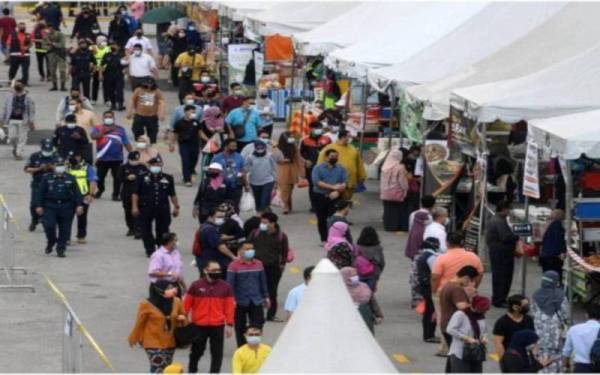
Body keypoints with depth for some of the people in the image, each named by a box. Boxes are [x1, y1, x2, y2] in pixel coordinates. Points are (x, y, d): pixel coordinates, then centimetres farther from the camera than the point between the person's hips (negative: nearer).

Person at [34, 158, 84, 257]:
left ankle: (61, 249, 10)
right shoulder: (47, 178, 6)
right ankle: (51, 242, 15)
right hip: (50, 207, -1)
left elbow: (77, 193, 5)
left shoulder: (70, 179, 7)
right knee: (49, 226, -13)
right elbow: (40, 193, 5)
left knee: (64, 230, 1)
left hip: (66, 209, 1)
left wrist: (79, 205, -4)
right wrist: (39, 205, -3)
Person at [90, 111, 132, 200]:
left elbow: (126, 143, 5)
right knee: (100, 176, 11)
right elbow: (93, 136, -17)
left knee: (117, 177, 0)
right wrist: (104, 131, -22)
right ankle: (100, 190, 38)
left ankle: (115, 195, 13)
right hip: (102, 158, 0)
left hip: (117, 158, 0)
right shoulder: (98, 128, 2)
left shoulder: (120, 129, 5)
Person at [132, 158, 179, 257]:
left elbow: (173, 195, 13)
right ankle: (150, 250, 10)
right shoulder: (143, 178, 2)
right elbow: (136, 193, 3)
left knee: (162, 230, 6)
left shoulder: (168, 178, 7)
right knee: (146, 230, 1)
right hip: (146, 208, -1)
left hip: (163, 209, 1)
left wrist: (176, 207, 8)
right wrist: (134, 207, -5)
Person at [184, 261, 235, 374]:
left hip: (218, 326, 1)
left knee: (217, 353, 3)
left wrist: (229, 325, -1)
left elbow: (229, 306, 3)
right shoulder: (196, 286, -2)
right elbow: (186, 305, 2)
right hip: (199, 325, -1)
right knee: (196, 351, 12)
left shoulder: (225, 287, 2)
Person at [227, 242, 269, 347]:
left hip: (256, 301, 3)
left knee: (257, 325, 0)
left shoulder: (258, 264, 6)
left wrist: (266, 297, 15)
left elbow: (263, 282, 14)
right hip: (240, 302, -3)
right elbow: (230, 284, -11)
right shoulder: (234, 266, -9)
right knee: (240, 328, 8)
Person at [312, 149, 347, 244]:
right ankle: (324, 240, 14)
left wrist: (337, 191, -19)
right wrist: (333, 187, -15)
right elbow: (317, 182, -11)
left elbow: (344, 183, 1)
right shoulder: (318, 168, 4)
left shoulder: (341, 169, 11)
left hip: (335, 197, 0)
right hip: (320, 197, 0)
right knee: (322, 219, 4)